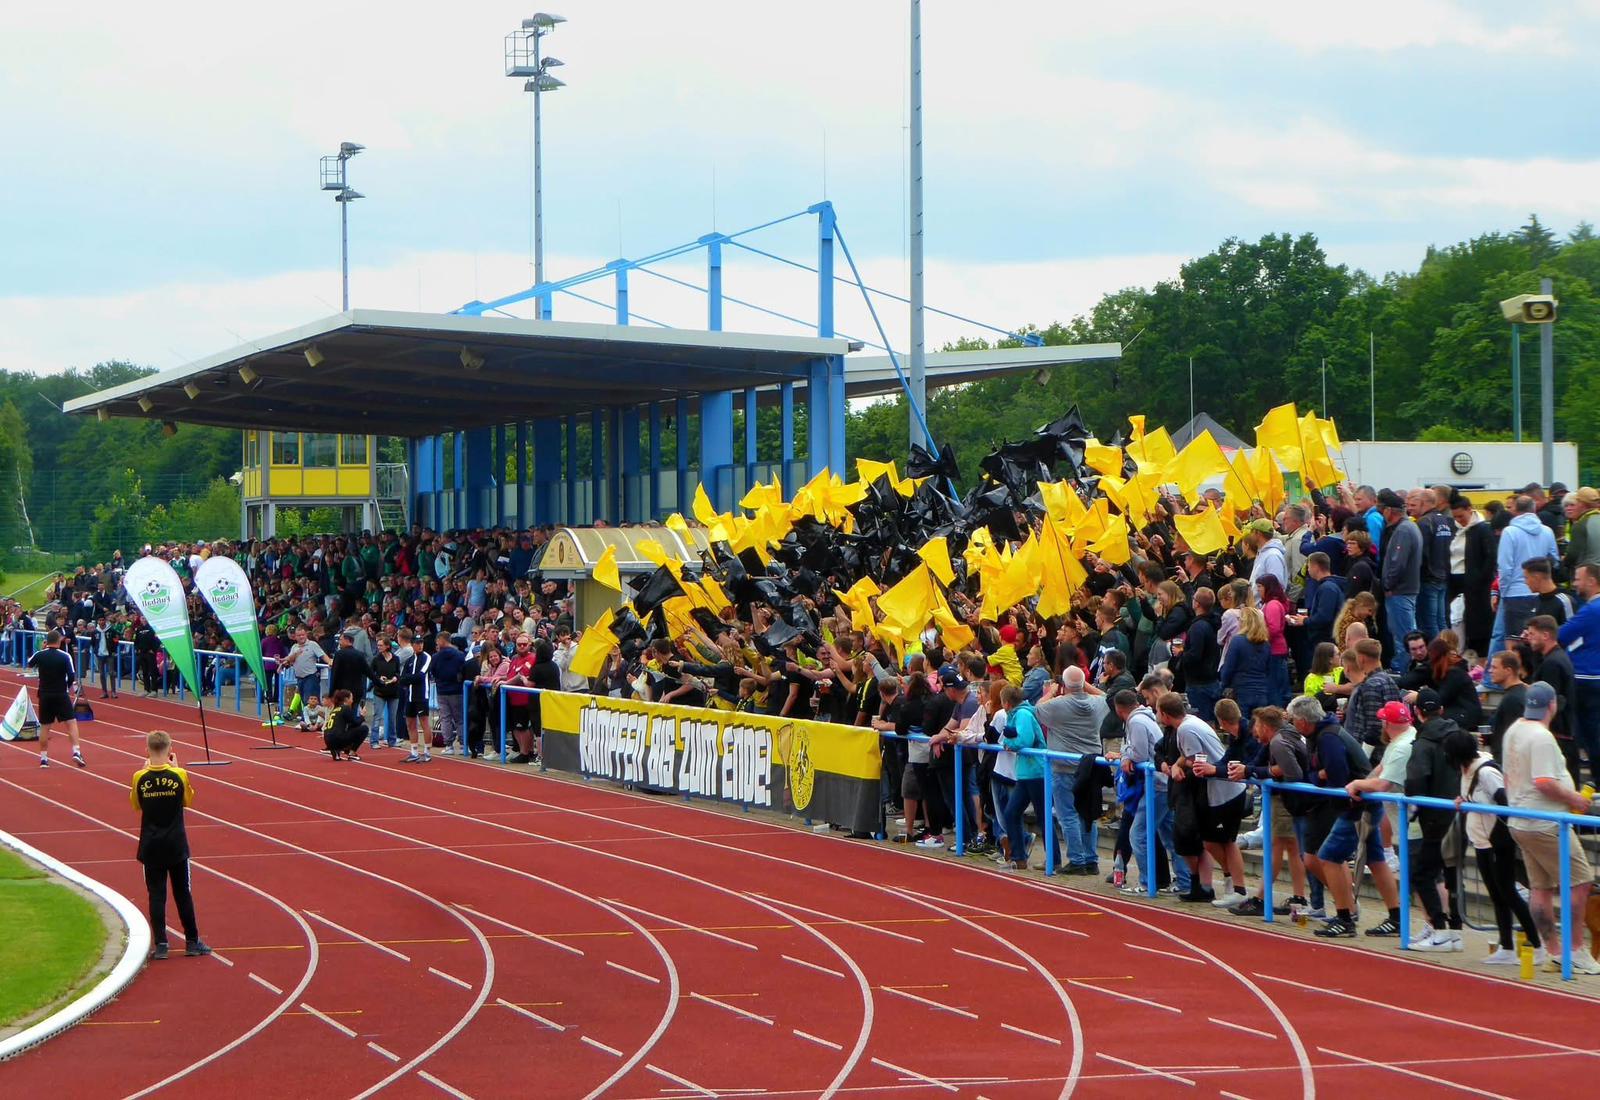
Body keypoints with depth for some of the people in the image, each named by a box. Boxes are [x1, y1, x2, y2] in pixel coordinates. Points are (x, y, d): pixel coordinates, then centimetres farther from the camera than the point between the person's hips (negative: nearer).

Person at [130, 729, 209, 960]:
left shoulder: (140, 778, -9)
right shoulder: (179, 776, -11)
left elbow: (136, 805, 7)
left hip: (151, 847, 0)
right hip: (176, 845, 0)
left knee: (156, 895, 5)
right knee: (183, 893, 10)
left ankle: (160, 945, 1)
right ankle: (192, 941, 15)